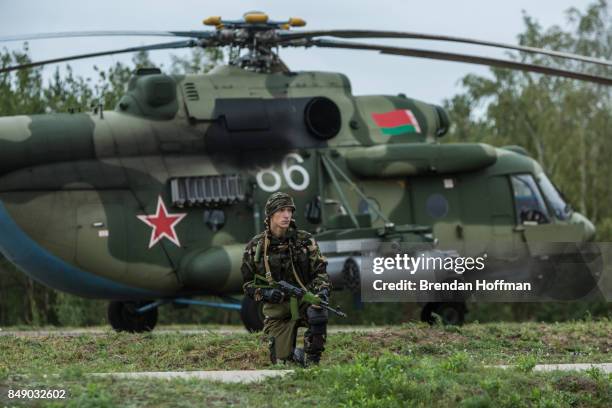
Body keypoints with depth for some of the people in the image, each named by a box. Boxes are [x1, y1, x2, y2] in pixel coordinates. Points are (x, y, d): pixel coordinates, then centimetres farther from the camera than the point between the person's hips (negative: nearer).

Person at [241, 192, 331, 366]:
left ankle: (312, 358, -15)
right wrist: (264, 293, -16)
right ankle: (294, 354, 32)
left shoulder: (305, 240, -2)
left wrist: (322, 290, -20)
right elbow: (248, 284, 5)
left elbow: (320, 271, 1)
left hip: (304, 300, -1)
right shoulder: (256, 246, -2)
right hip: (277, 308, 1)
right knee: (281, 361, -6)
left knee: (318, 312, -36)